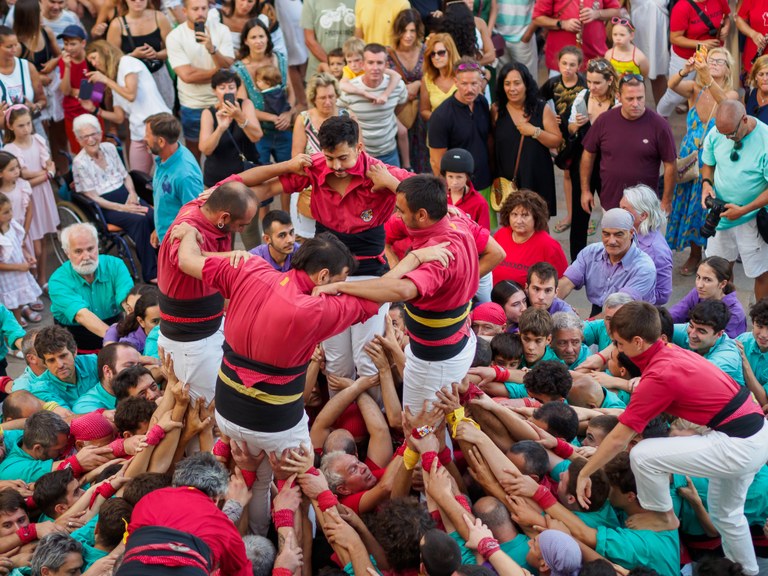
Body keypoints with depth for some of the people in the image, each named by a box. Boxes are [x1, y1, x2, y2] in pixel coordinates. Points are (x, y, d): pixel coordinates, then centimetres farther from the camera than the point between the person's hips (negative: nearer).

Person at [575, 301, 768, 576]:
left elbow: (618, 439, -13)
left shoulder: (658, 376, -19)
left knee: (643, 455, -12)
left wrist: (584, 474, -1)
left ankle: (663, 517, 13)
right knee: (726, 512, 30)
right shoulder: (672, 353, 6)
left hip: (738, 446, -10)